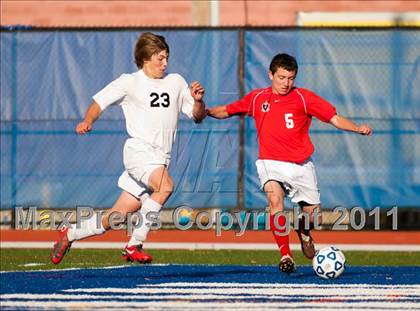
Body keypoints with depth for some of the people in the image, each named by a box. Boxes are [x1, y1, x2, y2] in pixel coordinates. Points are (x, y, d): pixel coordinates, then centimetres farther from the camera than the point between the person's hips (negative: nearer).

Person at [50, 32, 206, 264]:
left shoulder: (176, 82, 15)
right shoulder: (129, 82, 2)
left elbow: (198, 116, 18)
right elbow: (100, 101, 6)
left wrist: (198, 101, -4)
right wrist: (88, 121, -14)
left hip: (161, 158, 5)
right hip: (139, 148, -5)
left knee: (117, 217, 5)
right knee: (165, 186, -34)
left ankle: (69, 234, 26)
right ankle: (134, 246, -27)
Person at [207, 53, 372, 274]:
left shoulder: (303, 97, -1)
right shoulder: (257, 98, 5)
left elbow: (334, 118, -3)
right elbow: (226, 111, 16)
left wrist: (357, 129, -19)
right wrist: (205, 110, -3)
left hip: (301, 165, 1)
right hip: (271, 163, -1)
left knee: (314, 216, 2)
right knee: (275, 199, -29)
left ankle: (303, 231, 41)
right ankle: (286, 256, -22)